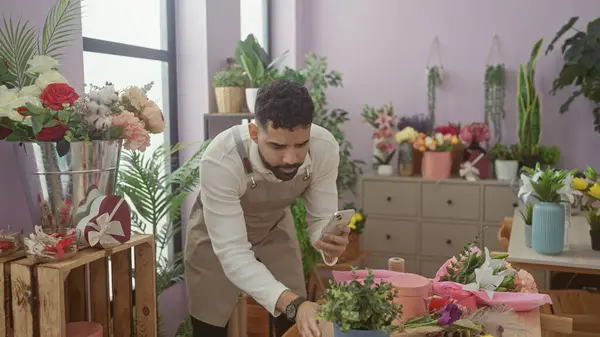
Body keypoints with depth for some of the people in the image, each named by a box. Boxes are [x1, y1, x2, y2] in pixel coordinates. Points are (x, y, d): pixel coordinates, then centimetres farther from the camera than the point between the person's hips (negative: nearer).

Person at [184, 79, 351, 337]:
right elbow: (232, 252, -40)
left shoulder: (325, 148, -30)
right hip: (217, 237, -3)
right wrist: (292, 303, -53)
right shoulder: (220, 160, -40)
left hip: (275, 227, 3)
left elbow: (321, 219, -17)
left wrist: (330, 243, -41)